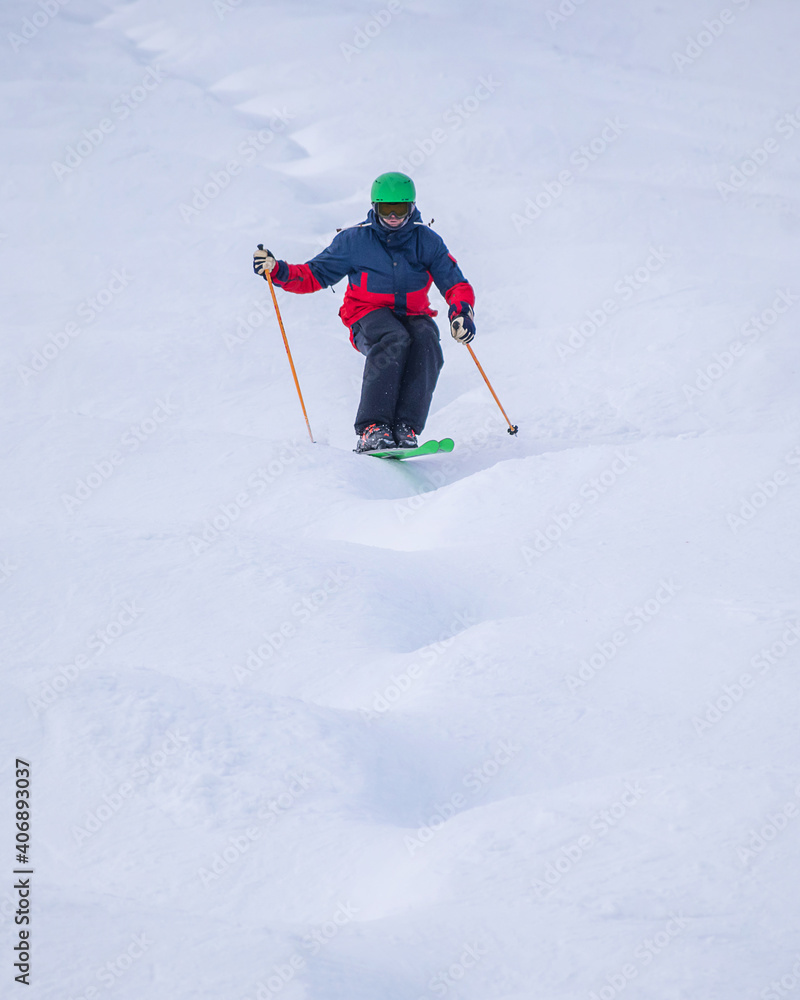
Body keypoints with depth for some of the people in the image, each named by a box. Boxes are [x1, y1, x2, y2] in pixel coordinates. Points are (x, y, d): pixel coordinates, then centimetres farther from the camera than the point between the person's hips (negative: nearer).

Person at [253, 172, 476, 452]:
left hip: (412, 315, 2)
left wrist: (461, 313, -22)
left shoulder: (427, 241, 1)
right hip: (368, 316, -2)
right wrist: (277, 270, -15)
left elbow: (456, 285, 0)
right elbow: (313, 275, 3)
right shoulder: (354, 240, -2)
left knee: (426, 340, -33)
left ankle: (405, 428, -37)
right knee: (394, 340, -36)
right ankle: (372, 429, -42)